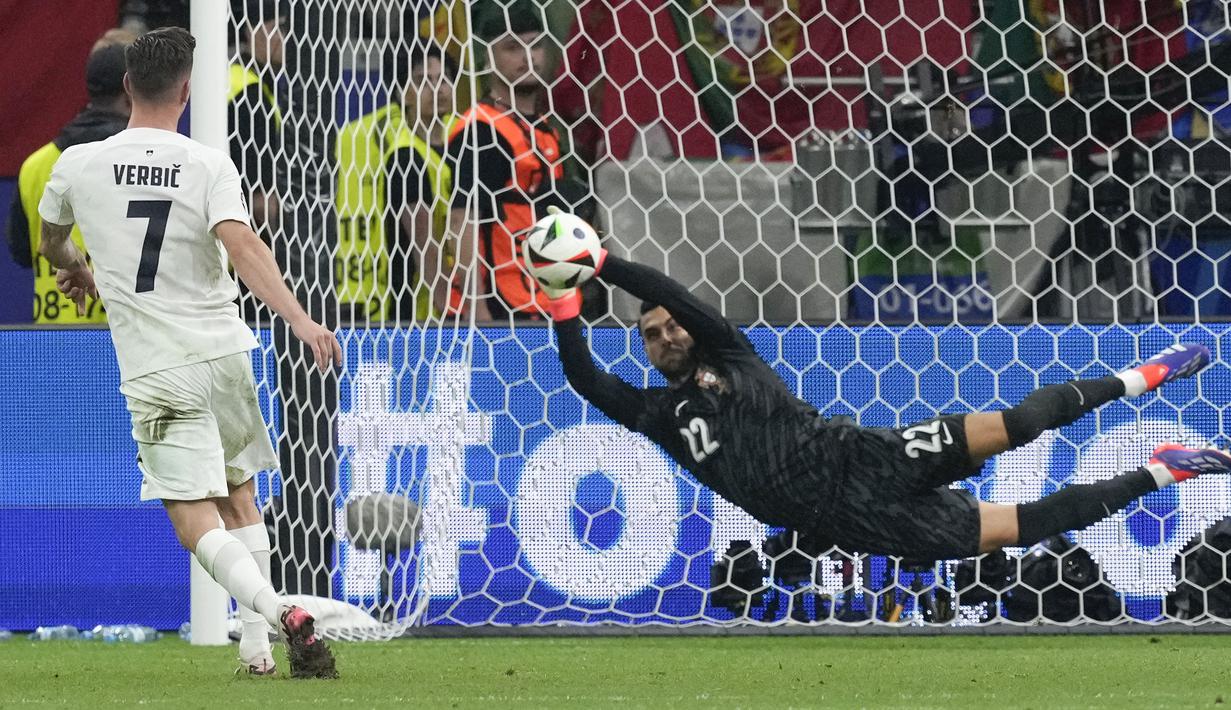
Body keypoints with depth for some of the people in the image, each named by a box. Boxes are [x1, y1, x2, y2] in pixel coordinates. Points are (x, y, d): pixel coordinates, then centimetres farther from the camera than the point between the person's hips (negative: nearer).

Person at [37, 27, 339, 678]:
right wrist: (299, 318, -27)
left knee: (196, 520, -6)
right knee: (239, 496, 22)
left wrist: (76, 271, 45)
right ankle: (256, 643, 18)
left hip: (157, 373, -2)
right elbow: (240, 244, -23)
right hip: (224, 353, 2)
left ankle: (281, 613, -30)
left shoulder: (77, 165, 0)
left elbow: (50, 241, 22)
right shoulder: (208, 165, -5)